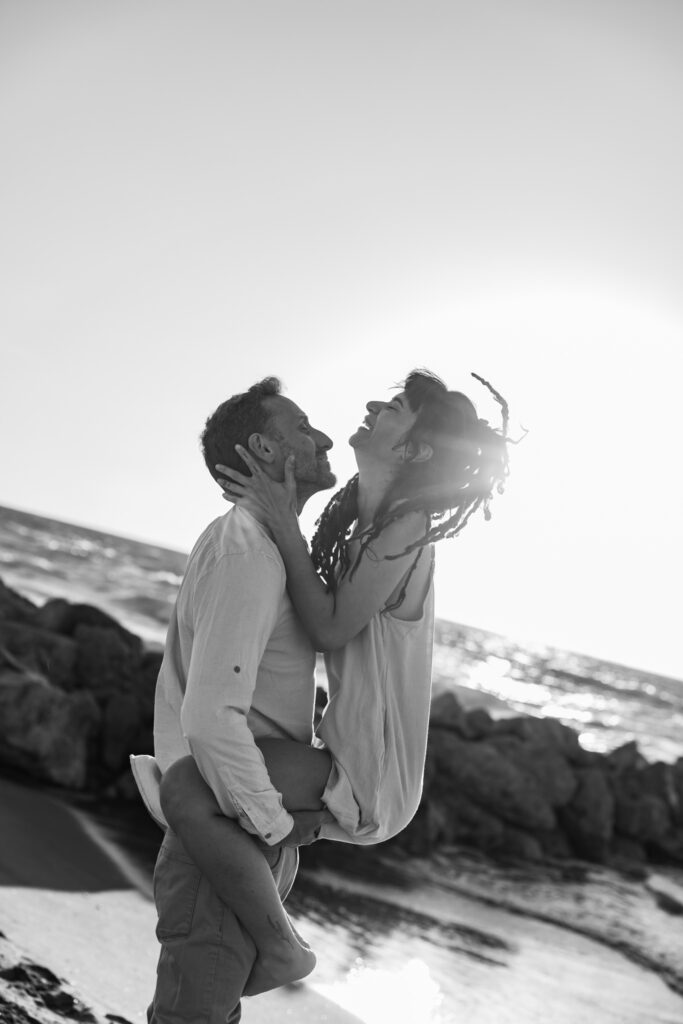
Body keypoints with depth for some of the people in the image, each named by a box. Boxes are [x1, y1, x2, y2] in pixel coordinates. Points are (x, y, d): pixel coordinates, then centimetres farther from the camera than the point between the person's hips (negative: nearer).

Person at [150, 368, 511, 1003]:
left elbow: (330, 629, -17)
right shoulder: (363, 521, 9)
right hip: (356, 760, 10)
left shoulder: (408, 527, -17)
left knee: (185, 787, -26)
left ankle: (280, 949, -8)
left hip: (369, 776, -10)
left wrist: (283, 526, -14)